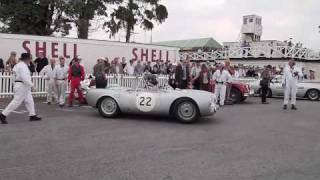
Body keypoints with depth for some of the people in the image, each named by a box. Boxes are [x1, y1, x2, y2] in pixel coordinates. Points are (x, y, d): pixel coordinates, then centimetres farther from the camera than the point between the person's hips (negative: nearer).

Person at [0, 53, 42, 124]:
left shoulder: (19, 65, 13)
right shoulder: (23, 66, -19)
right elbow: (25, 77, -27)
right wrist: (31, 85, -20)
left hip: (24, 86, 11)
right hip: (21, 86, -11)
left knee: (29, 101, 13)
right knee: (16, 101, -8)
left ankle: (32, 116, 18)